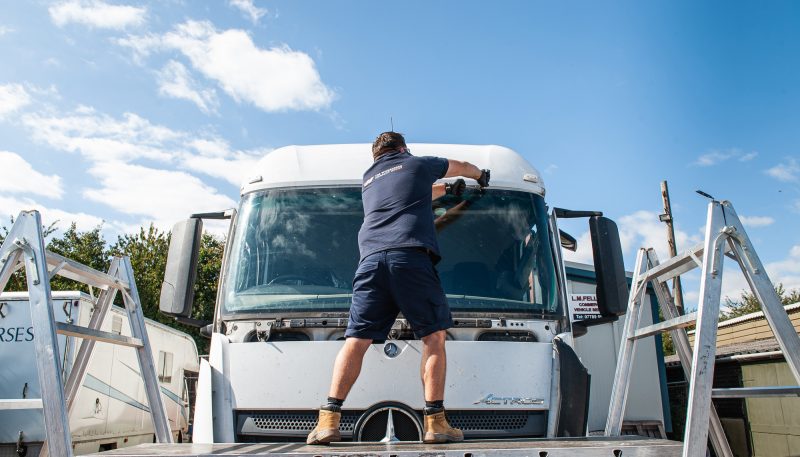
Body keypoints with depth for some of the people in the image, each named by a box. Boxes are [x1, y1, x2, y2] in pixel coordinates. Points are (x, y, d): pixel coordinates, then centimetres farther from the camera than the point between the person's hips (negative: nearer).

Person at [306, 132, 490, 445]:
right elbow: (462, 167, 38)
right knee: (434, 336, 2)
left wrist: (446, 190, 62)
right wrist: (481, 176, 61)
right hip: (409, 254, -4)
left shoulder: (368, 179, 33)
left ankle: (329, 419, -6)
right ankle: (435, 421, -2)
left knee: (356, 340, 1)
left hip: (370, 258, 4)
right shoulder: (418, 164, 21)